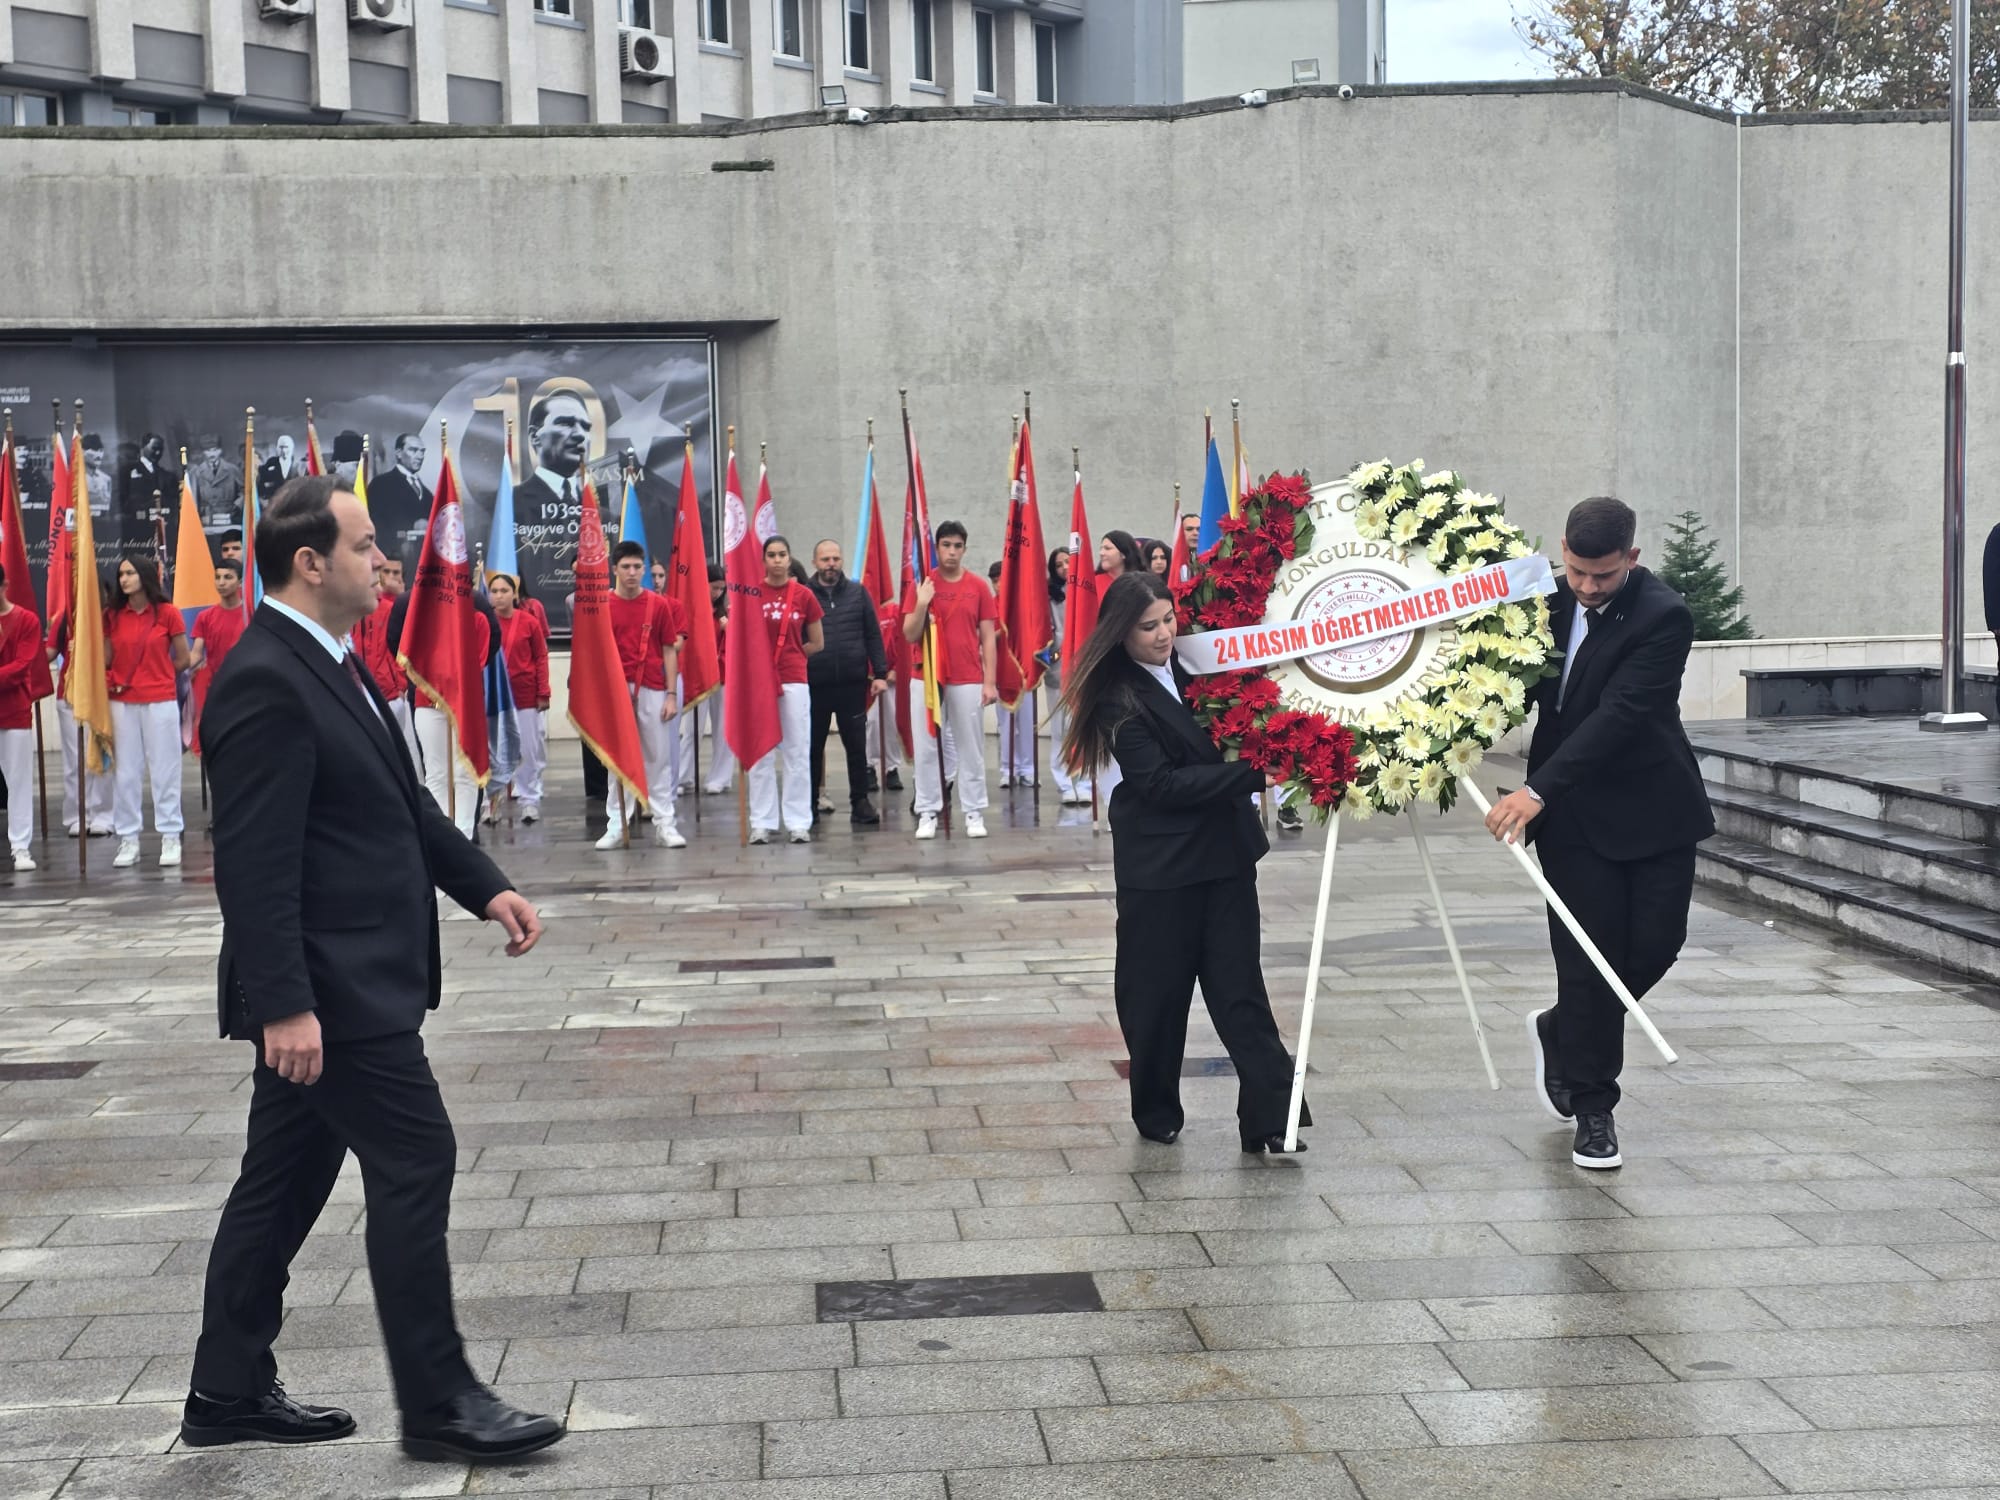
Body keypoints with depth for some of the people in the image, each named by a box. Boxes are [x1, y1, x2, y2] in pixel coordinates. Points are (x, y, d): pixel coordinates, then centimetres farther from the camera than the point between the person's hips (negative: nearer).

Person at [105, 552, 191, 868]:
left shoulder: (168, 614, -3)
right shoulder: (112, 617, 6)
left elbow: (183, 659, 3)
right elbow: (106, 661, 8)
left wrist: (157, 676, 7)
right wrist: (112, 681, -9)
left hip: (160, 702, -3)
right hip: (122, 703, 3)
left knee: (165, 770, 2)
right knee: (125, 771, 6)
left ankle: (170, 837, 10)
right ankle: (128, 840, 13)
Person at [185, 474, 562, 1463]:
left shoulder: (331, 662, 13)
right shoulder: (265, 682, -18)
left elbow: (401, 802, 21)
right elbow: (253, 862, -23)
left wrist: (483, 887, 13)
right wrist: (283, 1004, -26)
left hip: (351, 982, 10)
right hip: (326, 989, -10)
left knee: (285, 1178, 15)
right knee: (414, 1162, -4)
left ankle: (228, 1393, 26)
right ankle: (438, 1403, 6)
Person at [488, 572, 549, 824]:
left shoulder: (529, 621, -3)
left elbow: (541, 658, 0)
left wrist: (543, 693, -4)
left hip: (525, 695, 0)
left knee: (529, 749, 5)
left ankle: (529, 800, 15)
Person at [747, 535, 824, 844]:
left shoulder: (804, 595, 2)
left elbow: (817, 643, 10)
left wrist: (788, 655, 4)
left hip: (793, 680, 0)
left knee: (797, 752, 1)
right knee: (760, 753, 3)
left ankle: (798, 822, 6)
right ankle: (762, 822, 9)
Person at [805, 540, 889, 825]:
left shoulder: (857, 593, 7)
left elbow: (873, 636, 6)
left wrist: (880, 673, 0)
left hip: (852, 683, 1)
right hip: (814, 684, -1)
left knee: (857, 745, 4)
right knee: (813, 747, 7)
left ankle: (860, 802, 12)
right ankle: (810, 803, 16)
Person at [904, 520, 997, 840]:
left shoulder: (978, 586, 3)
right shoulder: (922, 585, 2)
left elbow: (989, 637, 3)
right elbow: (910, 635, 0)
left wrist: (990, 681, -3)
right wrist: (921, 604, -17)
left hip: (967, 680, 0)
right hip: (926, 678, 0)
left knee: (971, 747, 3)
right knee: (926, 747, 2)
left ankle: (975, 813, 9)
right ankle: (927, 813, 8)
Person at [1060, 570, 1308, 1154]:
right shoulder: (1119, 701, -12)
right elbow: (1161, 784, -19)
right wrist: (1253, 772, -23)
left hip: (1225, 848, 4)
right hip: (1160, 862, -4)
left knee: (1239, 987, 1)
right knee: (1157, 992, 6)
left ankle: (1271, 1116, -1)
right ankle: (1156, 1114, 23)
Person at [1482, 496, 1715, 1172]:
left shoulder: (1664, 617, -19)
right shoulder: (1547, 592, -1)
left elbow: (1619, 715, -27)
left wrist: (1537, 791, -33)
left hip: (1652, 805, -2)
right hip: (1572, 807, 2)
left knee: (1655, 944, 0)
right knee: (1589, 956, -1)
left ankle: (1560, 1032, 28)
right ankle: (1591, 1110, 10)